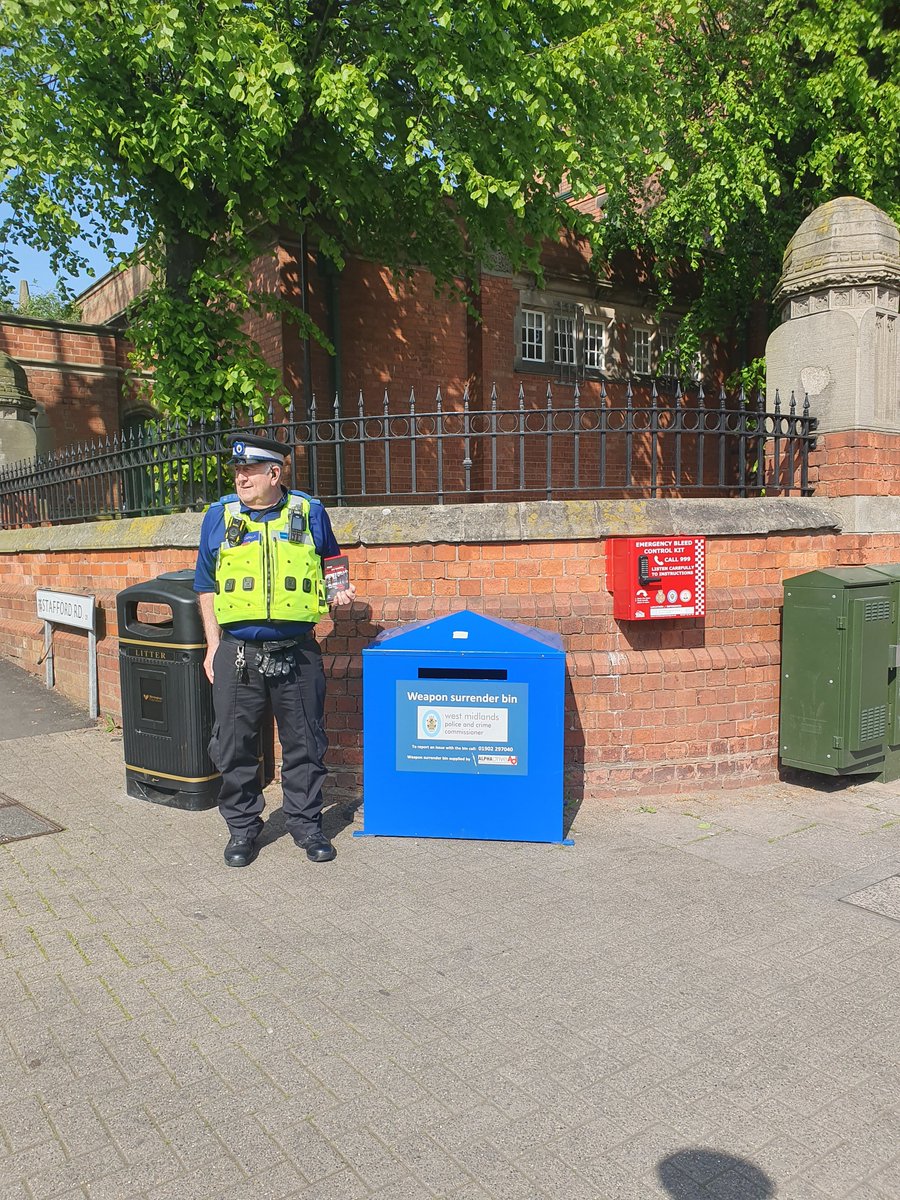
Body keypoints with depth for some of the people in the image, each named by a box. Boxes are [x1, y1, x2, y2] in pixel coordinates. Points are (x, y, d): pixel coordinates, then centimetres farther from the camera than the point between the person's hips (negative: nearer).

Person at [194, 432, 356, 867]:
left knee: (304, 745, 8)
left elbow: (330, 569, 18)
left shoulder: (309, 513, 4)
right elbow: (206, 587, 11)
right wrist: (213, 645, 6)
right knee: (234, 747, 7)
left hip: (296, 652, 0)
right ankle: (242, 827, 25)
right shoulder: (219, 516, 6)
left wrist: (339, 593, -3)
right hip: (237, 653, 1)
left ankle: (306, 823, 25)